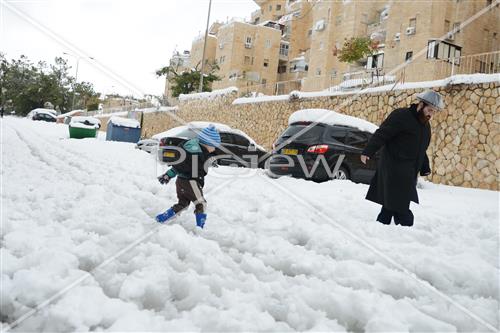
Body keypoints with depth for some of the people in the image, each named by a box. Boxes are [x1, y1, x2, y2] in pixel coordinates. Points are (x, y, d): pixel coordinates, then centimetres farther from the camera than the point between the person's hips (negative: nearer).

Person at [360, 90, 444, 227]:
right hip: (393, 171, -8)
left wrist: (425, 168, 23)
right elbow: (381, 134, -15)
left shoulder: (426, 126, 19)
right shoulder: (401, 116, -9)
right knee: (402, 211, -10)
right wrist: (368, 152, -25)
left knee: (390, 207, 10)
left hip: (408, 175, 8)